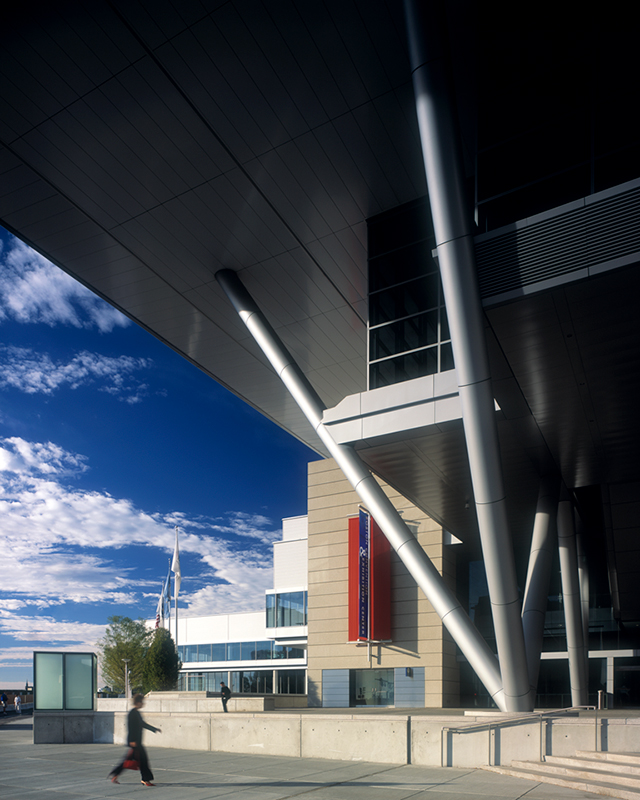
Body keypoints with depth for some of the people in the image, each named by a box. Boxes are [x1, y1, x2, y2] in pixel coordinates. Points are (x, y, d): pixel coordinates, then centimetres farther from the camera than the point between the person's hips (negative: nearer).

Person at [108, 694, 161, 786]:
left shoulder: (137, 713, 15)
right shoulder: (132, 713, -16)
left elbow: (142, 724, 25)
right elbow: (130, 727, -21)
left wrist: (154, 729, 29)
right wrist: (132, 741, -24)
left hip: (136, 741, 10)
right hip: (134, 741, -10)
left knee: (128, 760, 14)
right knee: (142, 759, -6)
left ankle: (114, 774, 21)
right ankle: (145, 779, 0)